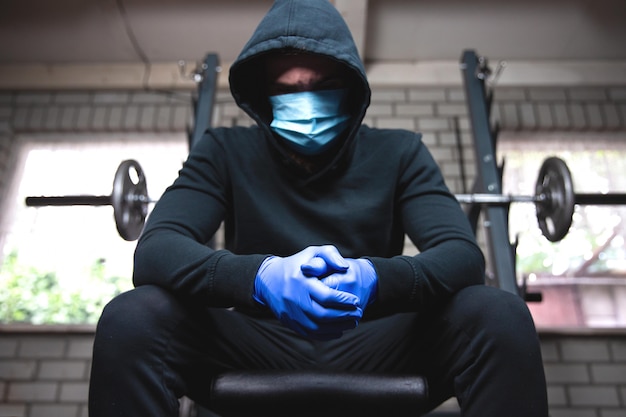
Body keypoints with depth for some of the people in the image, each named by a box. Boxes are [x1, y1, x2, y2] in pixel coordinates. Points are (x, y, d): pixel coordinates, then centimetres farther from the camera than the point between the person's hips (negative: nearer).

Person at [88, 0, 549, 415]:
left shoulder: (399, 153, 2)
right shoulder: (226, 152, 1)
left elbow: (463, 254, -10)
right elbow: (156, 249, -12)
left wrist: (374, 279, -32)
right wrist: (259, 276, -33)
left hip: (374, 352, 1)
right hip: (257, 355, 0)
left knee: (500, 316, -25)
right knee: (130, 319, -25)